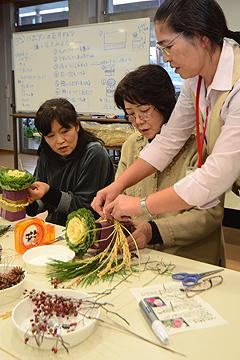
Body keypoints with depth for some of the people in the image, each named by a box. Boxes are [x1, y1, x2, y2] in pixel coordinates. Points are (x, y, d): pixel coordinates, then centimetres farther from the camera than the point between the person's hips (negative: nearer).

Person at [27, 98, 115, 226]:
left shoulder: (94, 154, -15)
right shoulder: (46, 154, 3)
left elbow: (86, 206, -14)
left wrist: (49, 192, -24)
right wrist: (30, 202, -16)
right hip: (53, 227, 6)